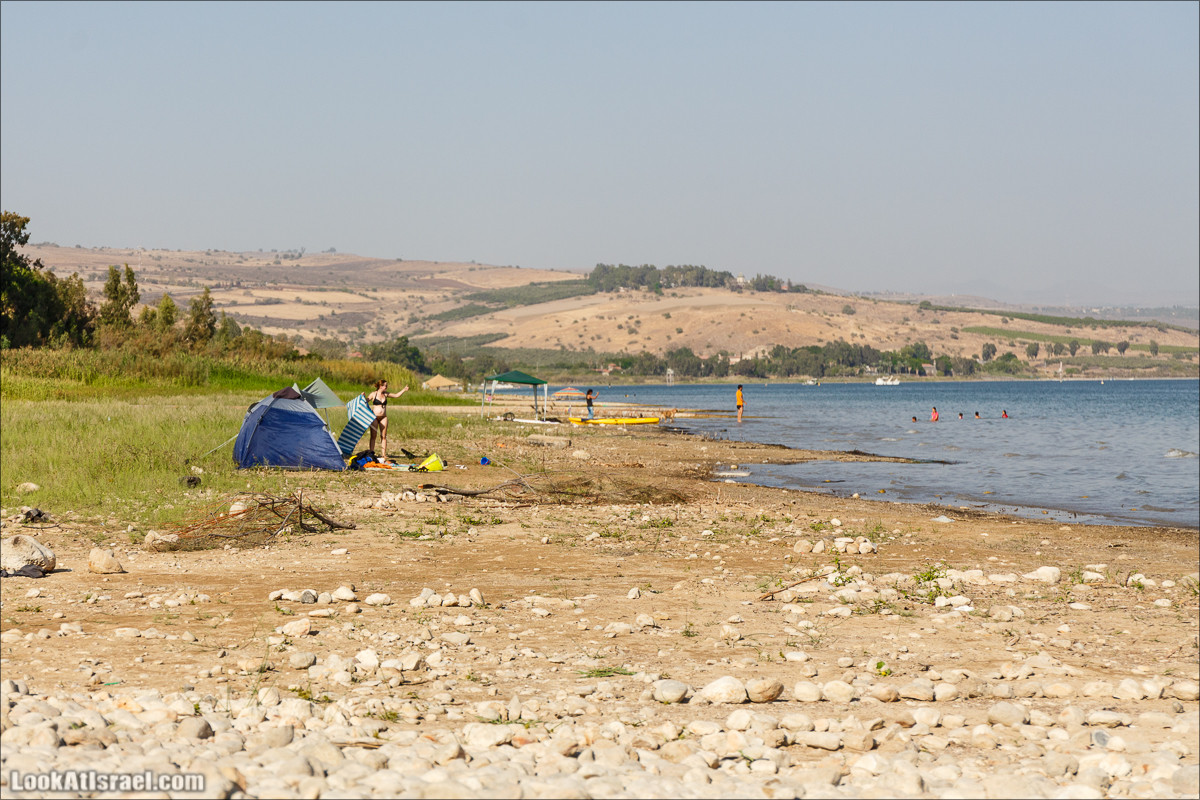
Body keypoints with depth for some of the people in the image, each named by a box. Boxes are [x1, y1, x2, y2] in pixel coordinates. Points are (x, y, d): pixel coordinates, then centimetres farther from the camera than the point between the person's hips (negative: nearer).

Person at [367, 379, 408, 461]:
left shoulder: (386, 394, 10)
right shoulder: (373, 394, -1)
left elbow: (396, 395, 16)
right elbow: (365, 401, 2)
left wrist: (404, 390, 6)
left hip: (383, 417, 4)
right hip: (374, 417, -4)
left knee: (383, 436, 0)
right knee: (373, 436, -2)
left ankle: (383, 455, 1)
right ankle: (371, 453, -1)